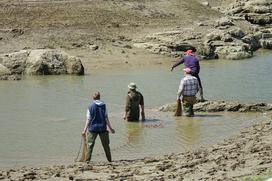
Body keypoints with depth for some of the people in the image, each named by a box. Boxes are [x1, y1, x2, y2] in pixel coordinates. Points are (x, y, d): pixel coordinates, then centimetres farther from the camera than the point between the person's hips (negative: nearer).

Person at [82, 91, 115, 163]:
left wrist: (85, 130, -1)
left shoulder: (91, 106, -3)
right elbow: (106, 118, 0)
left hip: (93, 128, -2)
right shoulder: (103, 105, 1)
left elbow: (88, 119, -5)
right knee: (106, 145, 12)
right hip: (102, 128, 2)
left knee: (90, 145, 2)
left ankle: (87, 160, -3)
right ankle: (109, 160, 18)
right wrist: (110, 128, 6)